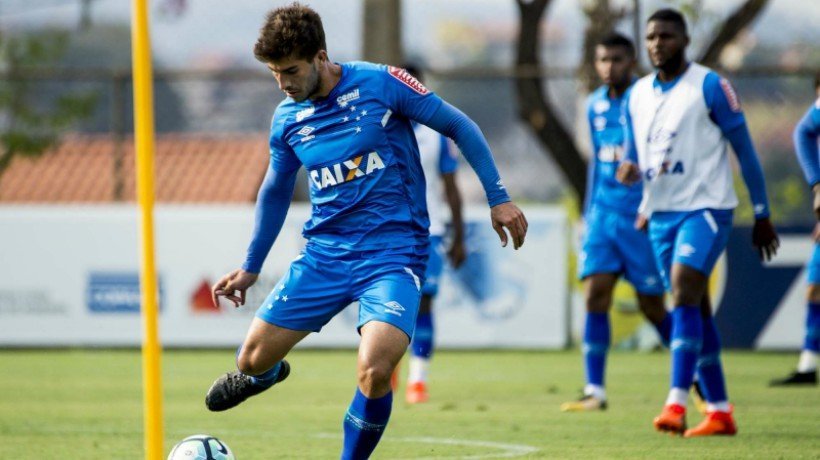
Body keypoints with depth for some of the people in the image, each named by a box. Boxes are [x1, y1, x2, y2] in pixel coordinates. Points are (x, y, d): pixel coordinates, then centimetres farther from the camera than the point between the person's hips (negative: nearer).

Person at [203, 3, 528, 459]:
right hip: (325, 253, 5)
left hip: (393, 254, -5)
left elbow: (460, 127, -1)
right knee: (254, 358, 4)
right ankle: (267, 373, 43)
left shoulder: (381, 83, -10)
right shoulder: (287, 118, 4)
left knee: (374, 372, -27)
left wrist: (499, 198, -3)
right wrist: (251, 268, 25)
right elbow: (275, 192, 20)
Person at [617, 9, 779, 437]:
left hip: (705, 208, -6)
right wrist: (630, 172, -7)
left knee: (684, 294, -21)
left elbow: (744, 149, -3)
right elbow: (634, 156, 19)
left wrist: (762, 215, -2)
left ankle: (676, 405, -27)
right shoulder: (638, 94, 11)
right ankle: (719, 413, 14)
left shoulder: (709, 87, -7)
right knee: (694, 308, 9)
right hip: (661, 211, 6)